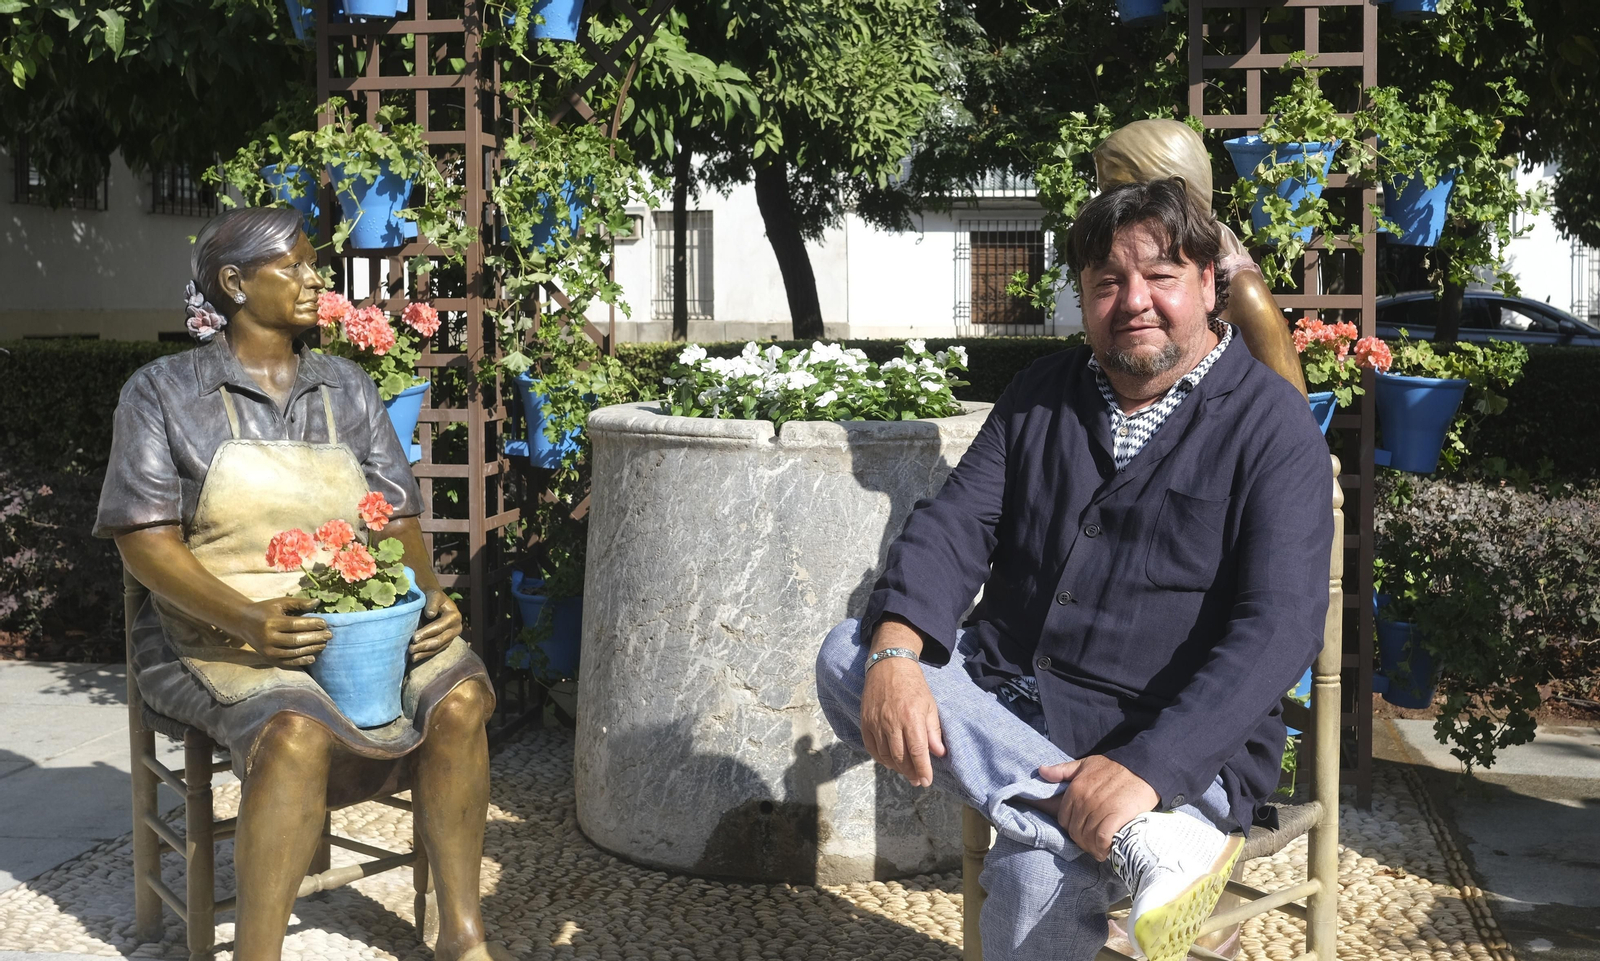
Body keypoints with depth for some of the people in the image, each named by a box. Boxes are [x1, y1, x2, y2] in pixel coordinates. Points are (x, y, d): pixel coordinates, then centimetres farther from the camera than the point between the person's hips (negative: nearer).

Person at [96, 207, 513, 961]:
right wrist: (247, 620, -24)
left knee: (460, 696, -22)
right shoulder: (162, 392, 0)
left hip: (359, 615, 4)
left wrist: (429, 594, -11)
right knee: (297, 731, -35)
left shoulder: (346, 389, 12)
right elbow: (145, 541, -8)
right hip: (222, 630, -4)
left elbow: (395, 518, 10)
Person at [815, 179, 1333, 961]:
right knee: (845, 654, -23)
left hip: (1173, 744, -7)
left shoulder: (1273, 428, -5)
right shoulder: (1041, 395, 13)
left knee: (1035, 885, -36)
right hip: (1003, 697, 7)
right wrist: (895, 653, -19)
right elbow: (953, 527, 3)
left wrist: (1147, 766, -29)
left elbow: (1279, 628, -16)